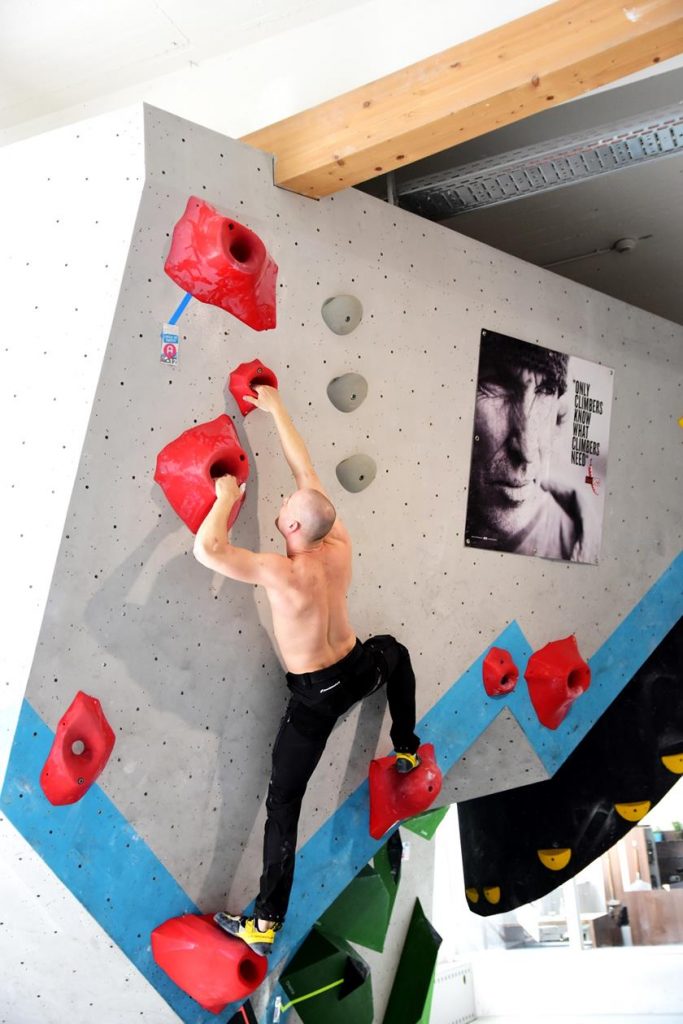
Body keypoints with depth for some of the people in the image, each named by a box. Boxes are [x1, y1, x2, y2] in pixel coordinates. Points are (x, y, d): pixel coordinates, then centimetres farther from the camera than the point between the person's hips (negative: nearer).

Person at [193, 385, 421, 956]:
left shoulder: (283, 573, -29)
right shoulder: (340, 546, -12)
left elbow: (207, 550, -36)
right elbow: (308, 472, -4)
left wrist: (227, 497, -19)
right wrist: (277, 410, 3)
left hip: (315, 695, -5)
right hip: (359, 671, 5)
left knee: (283, 801, 8)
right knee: (394, 651, 40)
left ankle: (266, 923, 16)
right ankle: (407, 751, 49)